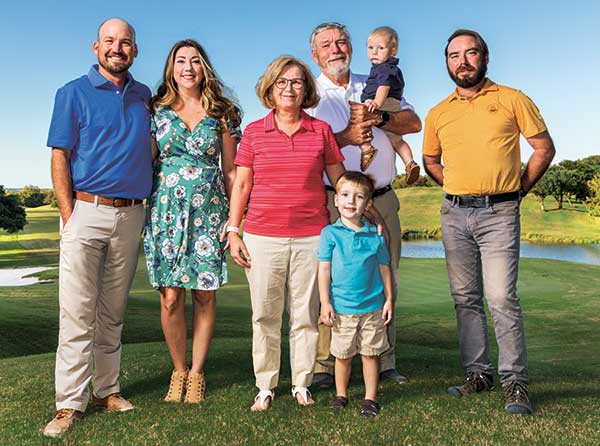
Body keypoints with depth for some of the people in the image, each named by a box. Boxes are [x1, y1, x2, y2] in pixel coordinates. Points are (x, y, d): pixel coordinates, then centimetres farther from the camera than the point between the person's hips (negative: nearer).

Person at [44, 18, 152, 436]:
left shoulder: (144, 96, 13)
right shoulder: (74, 93, 3)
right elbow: (59, 157, -1)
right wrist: (69, 215, -11)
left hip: (130, 216, 3)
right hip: (86, 211, -3)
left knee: (113, 312, 10)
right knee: (77, 312, -4)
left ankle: (108, 390, 19)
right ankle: (70, 403, 2)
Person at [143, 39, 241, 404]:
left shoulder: (221, 113, 8)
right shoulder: (156, 110, 9)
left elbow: (230, 170, 8)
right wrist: (142, 210, 4)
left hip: (208, 212, 0)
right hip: (166, 209, 0)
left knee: (205, 294, 2)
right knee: (171, 296, -1)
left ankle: (196, 373, 18)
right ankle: (179, 371, 18)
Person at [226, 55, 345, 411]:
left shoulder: (321, 131, 7)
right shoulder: (254, 132, 6)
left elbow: (340, 181, 11)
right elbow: (241, 185, 8)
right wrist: (233, 231, 3)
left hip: (311, 237, 0)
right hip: (263, 237, 0)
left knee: (306, 314, 6)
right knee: (265, 315, 6)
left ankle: (302, 384, 21)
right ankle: (265, 387, 20)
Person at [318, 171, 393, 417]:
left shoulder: (375, 235, 3)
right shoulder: (330, 233, -3)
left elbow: (384, 268, 9)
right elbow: (324, 269, -3)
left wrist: (388, 300, 7)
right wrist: (325, 303, -6)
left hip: (372, 307, 1)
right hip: (341, 307, -1)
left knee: (370, 354, 9)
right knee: (342, 355, 11)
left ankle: (370, 399, 22)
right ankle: (341, 395, 28)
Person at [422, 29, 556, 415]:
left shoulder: (512, 100, 2)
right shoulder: (438, 114, 11)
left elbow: (544, 148, 6)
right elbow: (430, 160, 23)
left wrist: (519, 188, 3)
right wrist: (457, 189, 13)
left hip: (499, 213, -4)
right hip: (454, 213, 4)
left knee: (502, 298, -10)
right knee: (465, 298, 8)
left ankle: (515, 382, 1)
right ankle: (478, 373, 19)